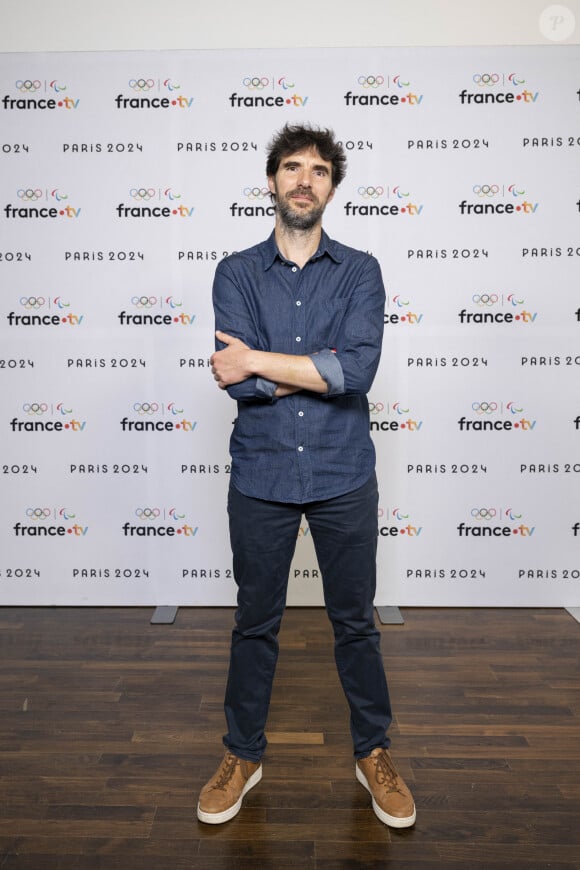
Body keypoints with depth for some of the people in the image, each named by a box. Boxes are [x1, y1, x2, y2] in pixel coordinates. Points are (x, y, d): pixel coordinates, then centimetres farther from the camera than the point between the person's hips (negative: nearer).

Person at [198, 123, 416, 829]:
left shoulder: (360, 272, 1)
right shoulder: (236, 273, 2)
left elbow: (360, 370, -16)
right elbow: (236, 381, -12)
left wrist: (258, 361, -13)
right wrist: (325, 368, -13)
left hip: (343, 478, 0)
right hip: (260, 478, 1)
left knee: (355, 623, 14)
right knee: (255, 624, 14)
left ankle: (373, 753, 36)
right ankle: (243, 755, 36)